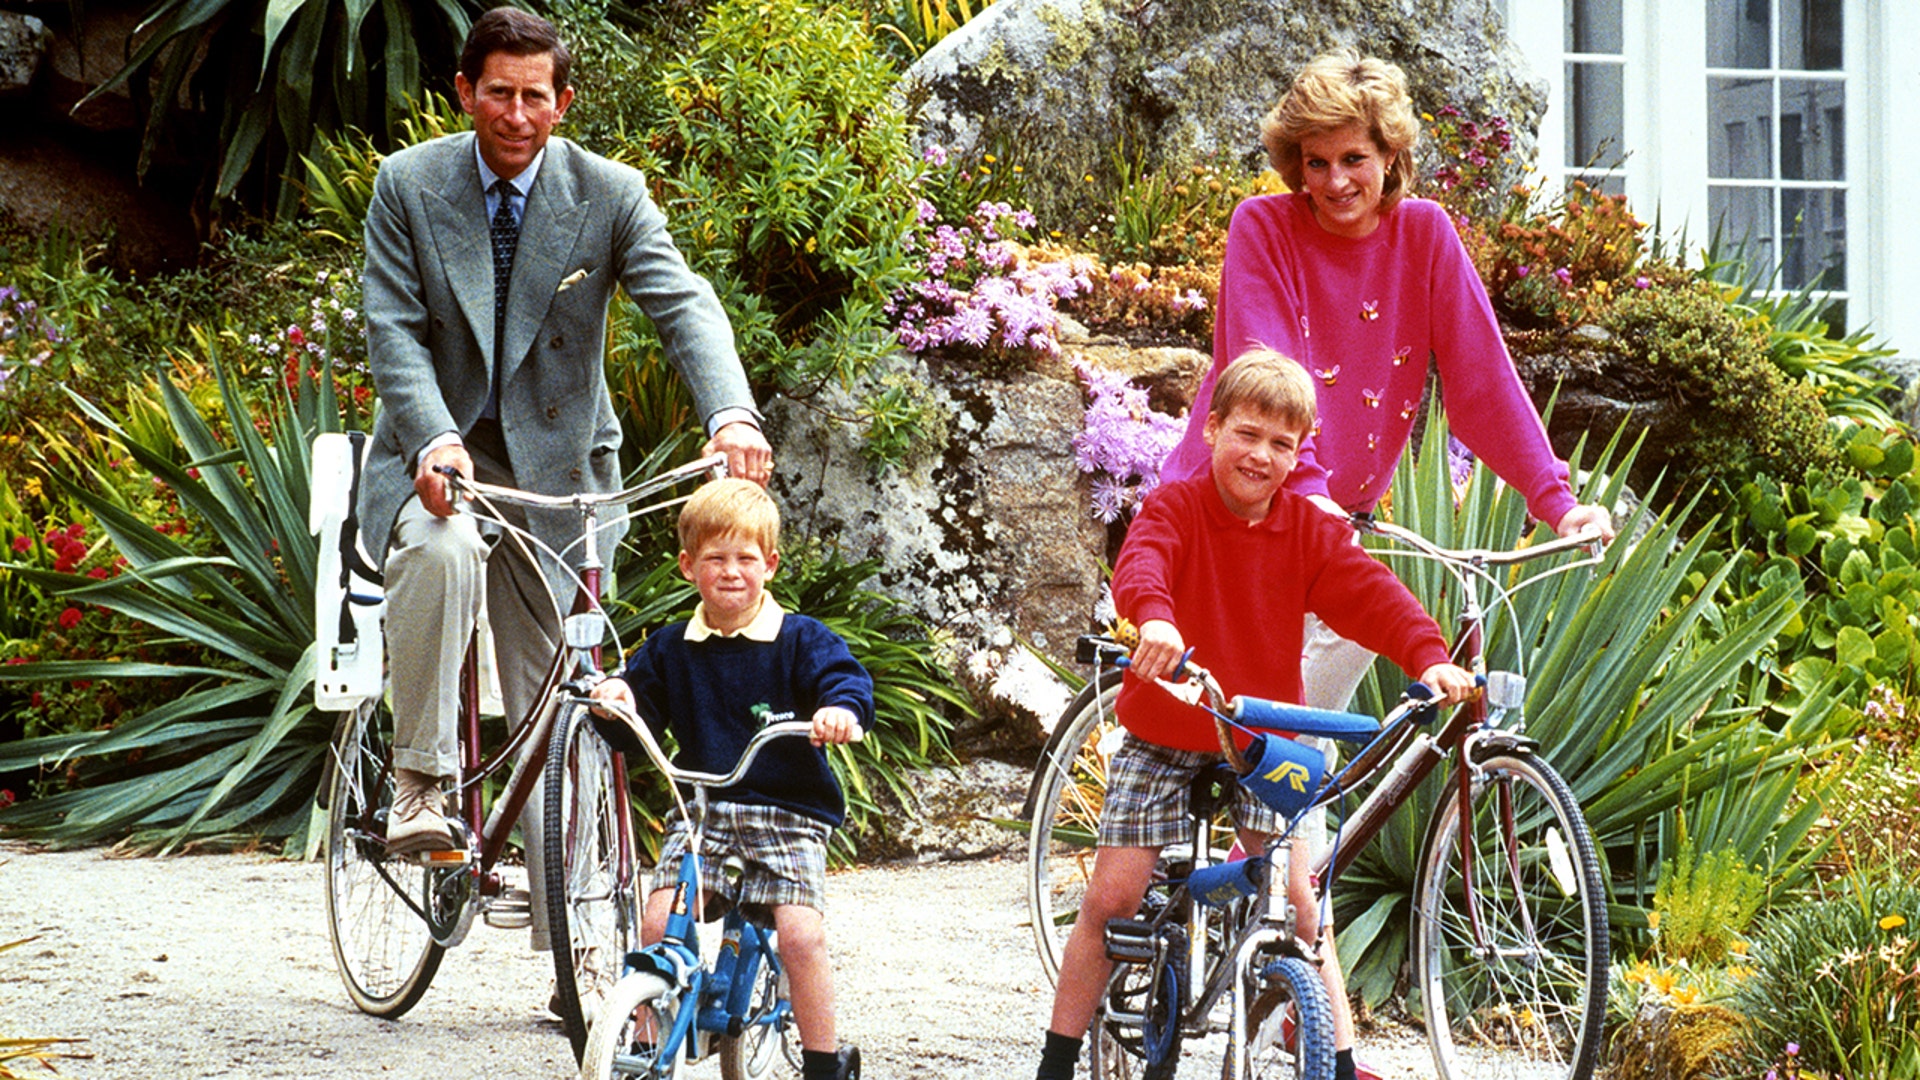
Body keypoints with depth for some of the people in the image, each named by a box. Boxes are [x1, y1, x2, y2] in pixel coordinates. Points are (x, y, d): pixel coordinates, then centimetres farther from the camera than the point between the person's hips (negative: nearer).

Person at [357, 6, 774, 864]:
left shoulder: (609, 194, -5)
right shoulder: (408, 186, -4)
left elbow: (683, 304, -17)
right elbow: (394, 332, -10)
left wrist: (732, 414, -37)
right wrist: (434, 439, -30)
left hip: (553, 462, 1)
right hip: (437, 455, -1)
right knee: (442, 550, -37)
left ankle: (560, 929, 11)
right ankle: (419, 779, -24)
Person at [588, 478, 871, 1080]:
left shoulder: (799, 641, 2)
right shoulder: (670, 651, 11)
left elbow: (846, 680, -11)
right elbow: (635, 731, 10)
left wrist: (841, 709, -34)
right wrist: (616, 701, -13)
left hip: (787, 810, -3)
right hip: (700, 807, 3)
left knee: (799, 932, -18)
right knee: (658, 922, -14)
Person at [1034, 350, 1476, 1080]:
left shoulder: (1307, 530, -2)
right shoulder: (1175, 508, -11)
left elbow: (1368, 593, -14)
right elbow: (1142, 561, -32)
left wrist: (1429, 655, -32)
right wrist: (1154, 617, -55)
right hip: (1162, 738, -2)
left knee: (1301, 902, -6)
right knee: (1111, 898, -4)